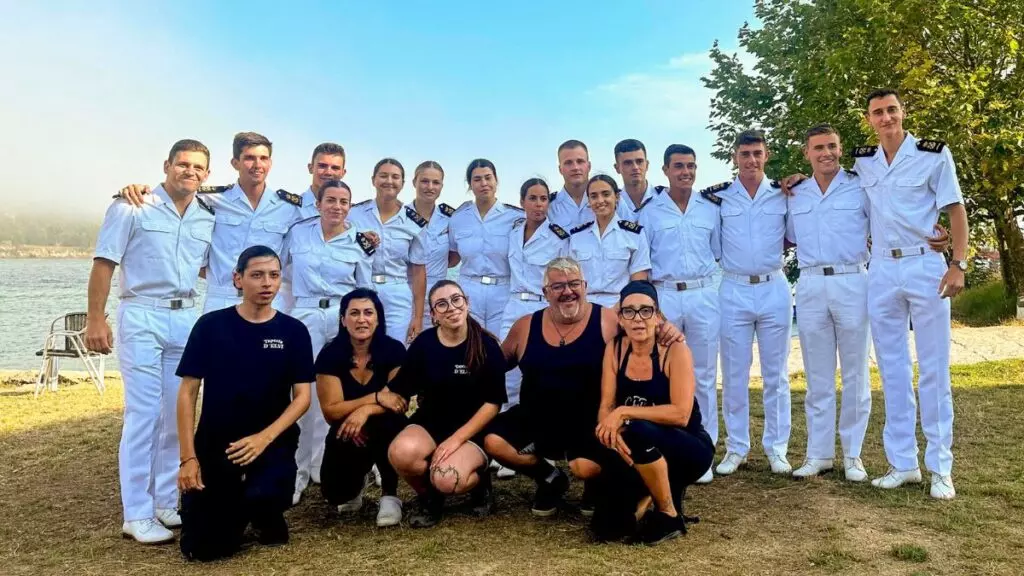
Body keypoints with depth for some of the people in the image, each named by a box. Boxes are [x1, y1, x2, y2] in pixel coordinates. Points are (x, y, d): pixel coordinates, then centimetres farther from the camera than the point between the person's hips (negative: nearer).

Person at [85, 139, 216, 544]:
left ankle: (166, 501, 21)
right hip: (142, 317, -5)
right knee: (143, 414, -6)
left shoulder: (208, 218, 10)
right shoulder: (132, 207, -4)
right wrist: (95, 318, -10)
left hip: (186, 318, 5)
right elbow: (104, 263, -6)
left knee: (178, 414, 8)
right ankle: (137, 514, 3)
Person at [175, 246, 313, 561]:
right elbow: (187, 392, -2)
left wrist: (264, 437, -20)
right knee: (203, 548, -5)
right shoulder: (210, 325, -3)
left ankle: (267, 517, 7)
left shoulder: (293, 331, -2)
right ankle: (238, 506, 30)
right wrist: (188, 457, -9)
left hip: (271, 440, 0)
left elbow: (302, 396, -4)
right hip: (213, 443, 1)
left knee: (265, 494, -33)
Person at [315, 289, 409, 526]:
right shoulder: (330, 355, -13)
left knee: (386, 422, -36)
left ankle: (390, 495, -12)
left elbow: (402, 402, -16)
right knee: (336, 492, -20)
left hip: (387, 432, -1)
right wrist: (376, 397, -28)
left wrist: (366, 410, -34)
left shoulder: (394, 350, -12)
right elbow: (331, 411, -16)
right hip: (345, 435, 1)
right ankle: (355, 484, 22)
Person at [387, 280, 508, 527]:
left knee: (447, 480, -31)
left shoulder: (486, 345, -9)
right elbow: (397, 391, 1)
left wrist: (457, 438, -17)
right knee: (401, 452, -31)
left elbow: (493, 402, -9)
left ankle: (479, 480, 8)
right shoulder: (423, 343, -2)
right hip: (430, 423, 3)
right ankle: (428, 496, 3)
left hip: (473, 431, -2)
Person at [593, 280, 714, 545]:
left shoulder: (675, 350, -18)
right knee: (606, 524, -14)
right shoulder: (615, 349, -4)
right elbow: (606, 407, -5)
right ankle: (647, 493, 20)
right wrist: (612, 431, -27)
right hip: (642, 451, 4)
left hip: (689, 449, -4)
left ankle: (670, 515, -12)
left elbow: (681, 414, -25)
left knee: (636, 432, -35)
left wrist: (624, 413, -27)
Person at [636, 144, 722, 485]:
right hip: (663, 296, -1)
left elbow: (719, 252, 17)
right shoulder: (648, 211, 5)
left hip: (704, 296, 1)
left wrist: (706, 276, 4)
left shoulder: (711, 209, 9)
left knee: (704, 376, 4)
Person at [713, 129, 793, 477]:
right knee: (734, 375, 5)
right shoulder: (718, 197, 2)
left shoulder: (783, 194, 5)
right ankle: (736, 448, 15)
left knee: (776, 373, 7)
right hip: (734, 291, -1)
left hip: (774, 290, 1)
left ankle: (776, 448, 17)